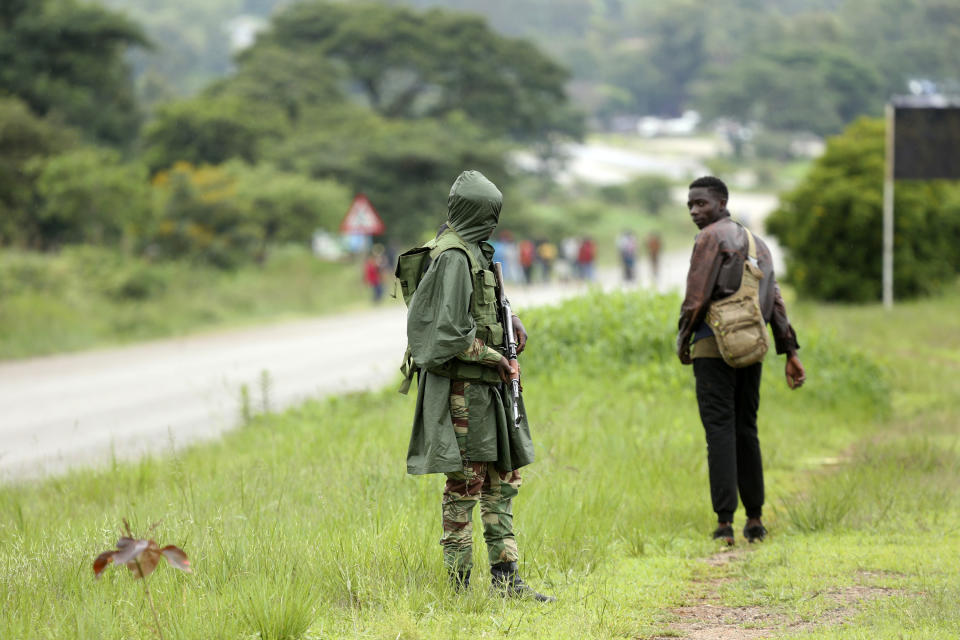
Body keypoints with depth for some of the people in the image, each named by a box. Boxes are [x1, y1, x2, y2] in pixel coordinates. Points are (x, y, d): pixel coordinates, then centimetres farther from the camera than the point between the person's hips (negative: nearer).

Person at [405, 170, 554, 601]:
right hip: (461, 386, -10)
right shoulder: (454, 258, -15)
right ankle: (461, 586, -3)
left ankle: (506, 579, 14)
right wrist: (494, 358, -13)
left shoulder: (473, 252, 14)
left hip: (484, 387, 10)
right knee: (465, 484, -7)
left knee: (503, 479, 11)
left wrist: (510, 319, 12)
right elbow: (450, 331, -21)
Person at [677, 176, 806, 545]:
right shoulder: (756, 243, 20)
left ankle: (725, 522, -12)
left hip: (714, 344, -7)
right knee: (745, 430, 13)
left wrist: (683, 340, 0)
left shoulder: (711, 237, -5)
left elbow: (697, 295, -13)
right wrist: (791, 354, 12)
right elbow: (775, 302, 15)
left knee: (720, 431, -8)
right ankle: (755, 520, 14)